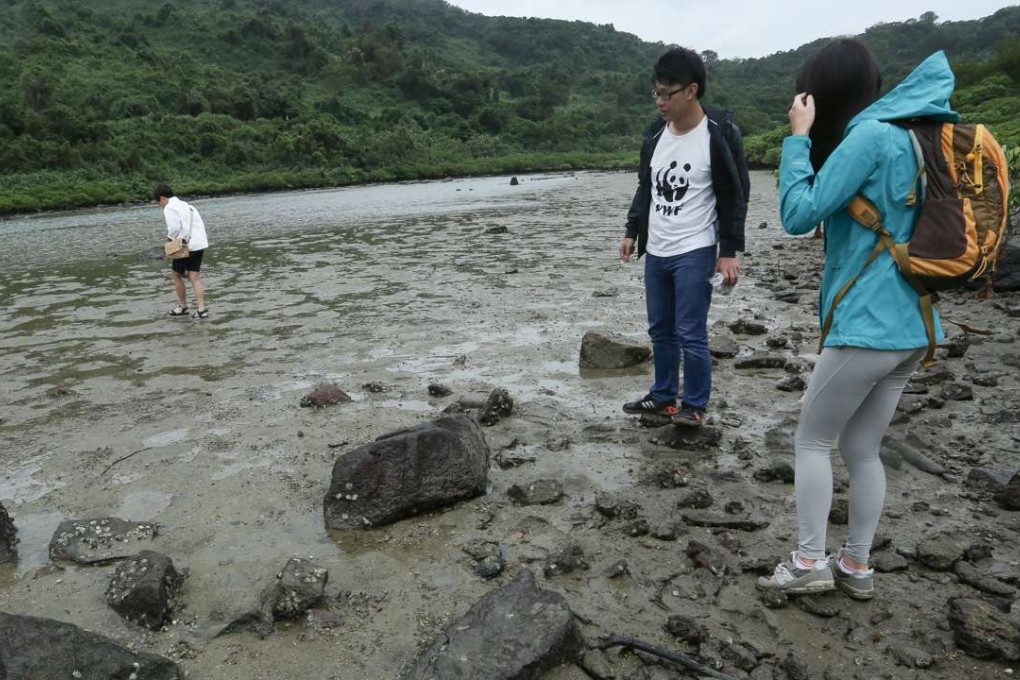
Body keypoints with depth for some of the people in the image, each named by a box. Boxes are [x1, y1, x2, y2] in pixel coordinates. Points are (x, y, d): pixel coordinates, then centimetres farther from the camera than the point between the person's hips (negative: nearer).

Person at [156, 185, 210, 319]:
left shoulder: (169, 208, -5)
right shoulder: (185, 205, 20)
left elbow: (174, 227, -19)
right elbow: (200, 224, 15)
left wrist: (169, 237, 0)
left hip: (184, 246, -7)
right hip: (200, 244, 7)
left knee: (177, 276, 12)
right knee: (195, 277, 5)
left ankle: (182, 306, 24)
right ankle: (201, 309, -3)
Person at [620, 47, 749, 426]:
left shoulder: (719, 135, -11)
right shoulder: (655, 133, 7)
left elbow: (735, 197, -9)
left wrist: (729, 251, -13)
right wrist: (632, 231, 13)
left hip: (695, 253, -6)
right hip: (655, 252, 7)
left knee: (690, 334, -4)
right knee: (660, 331, 13)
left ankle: (694, 406, 11)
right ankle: (663, 396, 26)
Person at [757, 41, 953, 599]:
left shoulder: (871, 135, -13)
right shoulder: (907, 136, 14)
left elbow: (799, 215, -15)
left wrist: (798, 138, -6)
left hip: (868, 327, -9)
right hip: (909, 327, 9)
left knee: (811, 441, 6)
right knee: (862, 449, 16)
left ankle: (809, 563, 14)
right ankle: (856, 567, 25)